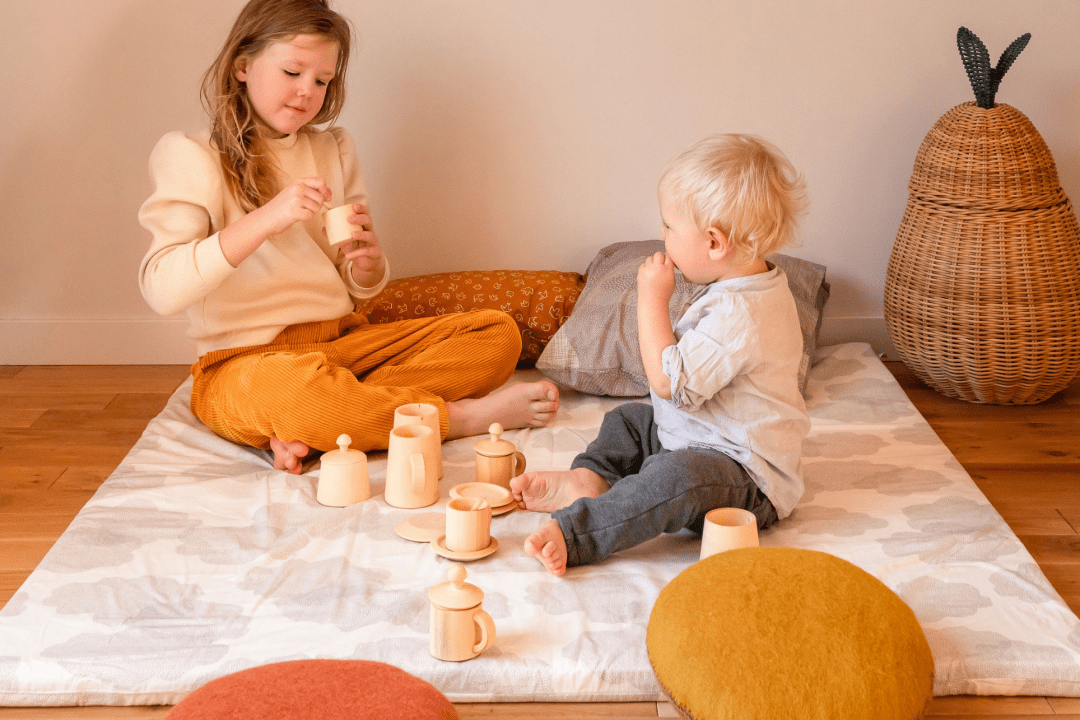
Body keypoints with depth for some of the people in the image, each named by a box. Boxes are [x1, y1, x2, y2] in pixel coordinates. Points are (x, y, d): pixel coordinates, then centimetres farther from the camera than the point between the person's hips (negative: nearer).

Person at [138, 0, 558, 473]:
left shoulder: (334, 150, 15)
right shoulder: (189, 157, -1)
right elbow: (161, 290, -17)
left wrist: (368, 262, -8)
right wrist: (265, 221, -24)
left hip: (342, 340, 7)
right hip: (243, 361, -6)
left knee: (498, 332, -11)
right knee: (288, 388, -43)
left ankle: (307, 433, -26)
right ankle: (465, 416, -20)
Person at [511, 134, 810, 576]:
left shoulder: (737, 315, -28)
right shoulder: (749, 289, 8)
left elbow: (668, 382, -28)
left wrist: (653, 299, -22)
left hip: (750, 479, -12)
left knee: (677, 478, -41)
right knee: (629, 420, 22)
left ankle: (574, 533, -43)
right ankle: (590, 478, -3)